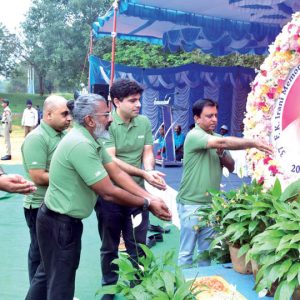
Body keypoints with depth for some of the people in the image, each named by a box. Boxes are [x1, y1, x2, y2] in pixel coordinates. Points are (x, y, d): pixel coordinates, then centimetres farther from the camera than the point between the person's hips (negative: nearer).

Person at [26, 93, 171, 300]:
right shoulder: (81, 145, -29)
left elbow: (117, 173, 1)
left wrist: (150, 197, -8)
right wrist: (147, 204, -15)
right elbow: (109, 192, -27)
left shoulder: (91, 140, 4)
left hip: (63, 219, 10)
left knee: (48, 274, 24)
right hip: (60, 223, -9)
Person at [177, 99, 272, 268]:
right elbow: (222, 142, -31)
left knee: (207, 250, 16)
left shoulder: (218, 138, 8)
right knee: (187, 251, 4)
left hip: (211, 203, 7)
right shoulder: (194, 136, -15)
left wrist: (221, 154, -10)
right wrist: (253, 143, -33)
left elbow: (231, 167, 9)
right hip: (191, 203, -7)